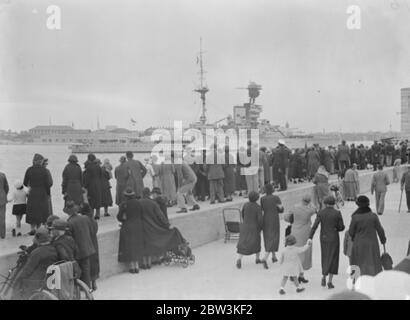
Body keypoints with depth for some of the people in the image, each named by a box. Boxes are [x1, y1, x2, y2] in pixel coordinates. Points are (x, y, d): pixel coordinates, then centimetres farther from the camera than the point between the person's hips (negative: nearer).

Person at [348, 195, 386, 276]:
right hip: (372, 244, 1)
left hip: (359, 245, -1)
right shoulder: (373, 216, -10)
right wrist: (383, 239, 17)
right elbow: (380, 230, -1)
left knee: (360, 265, 13)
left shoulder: (355, 217, -15)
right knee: (372, 265, 8)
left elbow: (351, 232, -7)